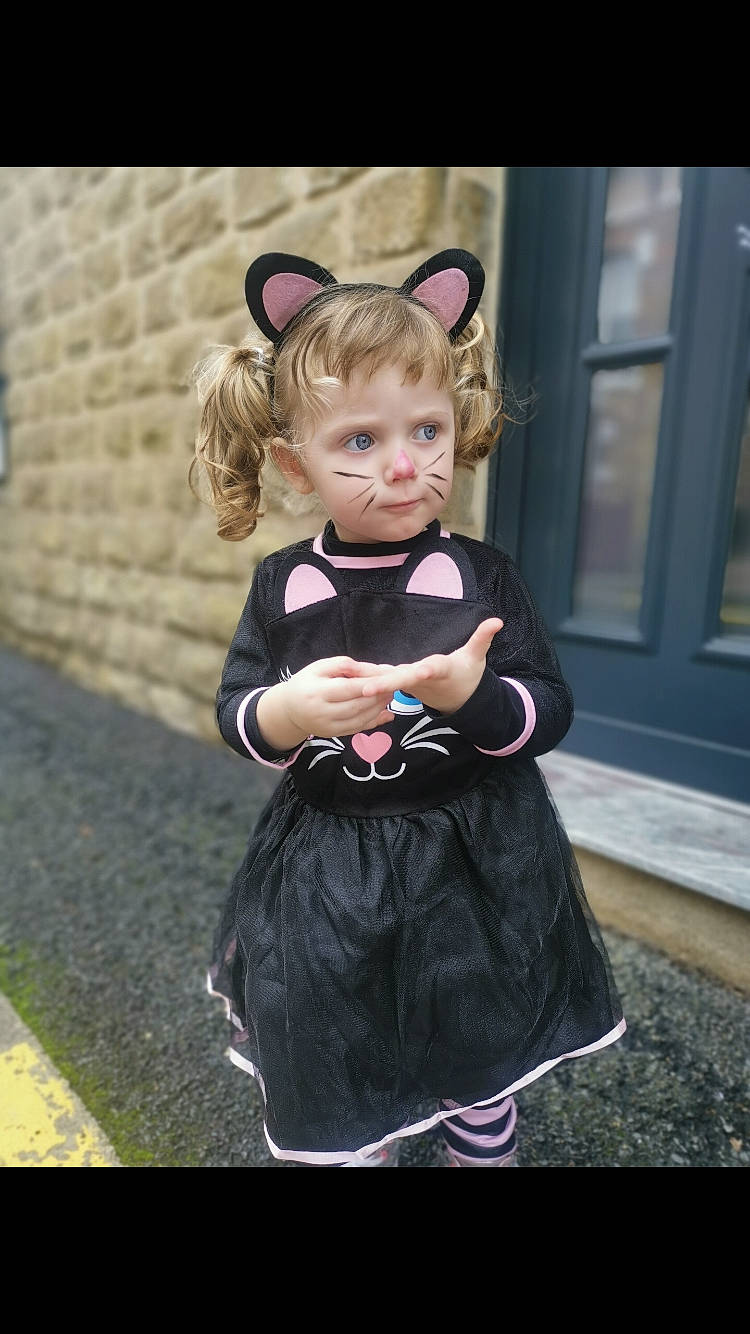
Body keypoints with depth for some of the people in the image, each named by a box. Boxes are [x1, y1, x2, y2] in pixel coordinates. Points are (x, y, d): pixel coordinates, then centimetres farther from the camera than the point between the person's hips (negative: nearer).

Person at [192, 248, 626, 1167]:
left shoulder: (481, 577, -9)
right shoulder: (282, 585, -5)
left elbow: (551, 714, -8)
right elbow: (233, 712, -2)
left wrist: (474, 693, -29)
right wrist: (287, 712, -24)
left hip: (472, 873, 0)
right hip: (322, 881, 1)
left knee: (478, 1077, 23)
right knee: (339, 1106, 20)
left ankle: (482, 1147, 52)